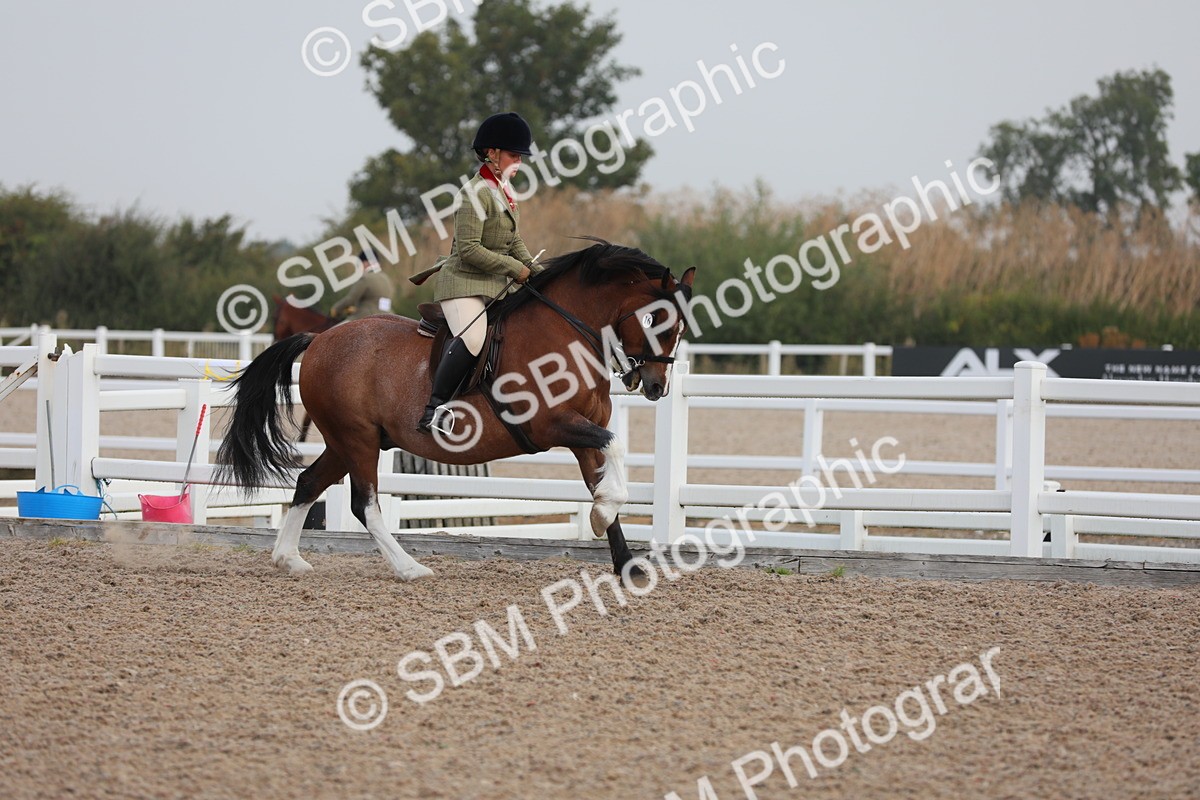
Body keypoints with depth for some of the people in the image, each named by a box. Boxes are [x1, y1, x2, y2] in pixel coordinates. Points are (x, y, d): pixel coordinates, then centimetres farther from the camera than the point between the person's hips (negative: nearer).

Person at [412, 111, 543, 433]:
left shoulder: (503, 192, 15)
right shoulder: (476, 193, -15)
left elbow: (515, 243, 23)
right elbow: (469, 249, -22)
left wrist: (537, 272, 6)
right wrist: (515, 269, -18)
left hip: (496, 286, 10)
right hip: (464, 282, -10)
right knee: (472, 337, -32)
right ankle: (434, 411, -32)